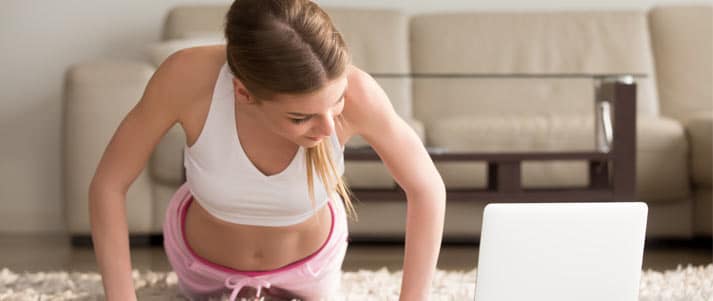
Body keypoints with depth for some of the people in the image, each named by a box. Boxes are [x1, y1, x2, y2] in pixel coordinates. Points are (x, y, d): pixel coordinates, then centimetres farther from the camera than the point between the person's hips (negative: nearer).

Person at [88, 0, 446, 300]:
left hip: (308, 251, 0)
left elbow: (428, 189, -24)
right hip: (204, 249, 0)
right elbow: (107, 184, -27)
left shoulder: (356, 91, -42)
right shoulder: (187, 75, -42)